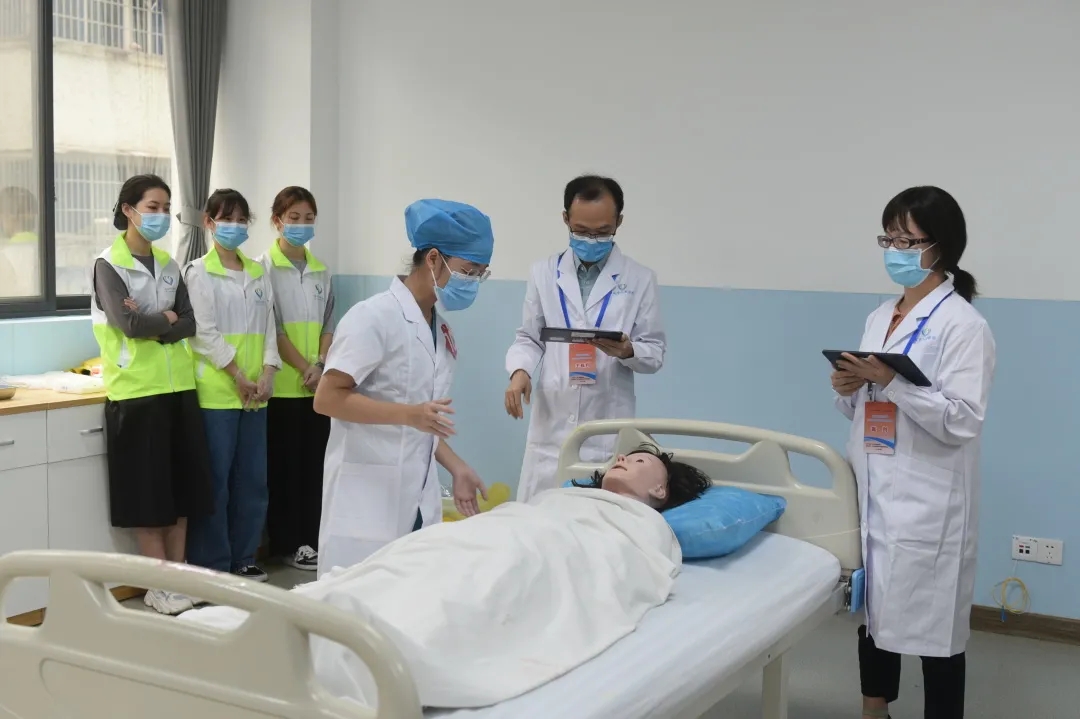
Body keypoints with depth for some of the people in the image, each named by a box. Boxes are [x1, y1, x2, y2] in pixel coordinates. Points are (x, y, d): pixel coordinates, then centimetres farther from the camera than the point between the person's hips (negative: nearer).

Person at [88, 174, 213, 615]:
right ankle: (159, 585, 8)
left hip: (178, 385, 5)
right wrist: (168, 319, -3)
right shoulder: (108, 265, -4)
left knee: (182, 482, 8)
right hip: (135, 390, -5)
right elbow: (128, 322, -17)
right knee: (147, 489, 0)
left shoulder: (170, 265, 12)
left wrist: (153, 324, -13)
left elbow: (191, 323, 2)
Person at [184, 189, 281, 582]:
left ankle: (244, 558, 20)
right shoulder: (199, 272, -2)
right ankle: (212, 564, 9)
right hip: (216, 391, -5)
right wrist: (238, 376, -12)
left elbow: (268, 327, 10)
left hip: (256, 392, 5)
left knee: (252, 478, 9)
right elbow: (205, 333, -9)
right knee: (216, 480, 0)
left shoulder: (258, 273, 13)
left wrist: (267, 374, -4)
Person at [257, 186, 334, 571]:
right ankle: (287, 543, 9)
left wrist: (320, 365, -6)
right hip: (283, 383, -5)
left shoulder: (321, 271, 11)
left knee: (315, 462, 8)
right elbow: (272, 328, -10)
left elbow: (328, 324, 10)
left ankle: (314, 537, 18)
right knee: (284, 465, 2)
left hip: (318, 384, 5)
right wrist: (303, 367, -14)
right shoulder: (265, 267, -5)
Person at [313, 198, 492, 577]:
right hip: (367, 497, -7)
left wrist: (457, 469, 9)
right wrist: (408, 414, -25)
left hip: (418, 500, 7)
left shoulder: (441, 329, 13)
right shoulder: (373, 317, -12)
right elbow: (327, 398, -17)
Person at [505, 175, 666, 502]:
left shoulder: (640, 279, 3)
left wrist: (629, 351, -18)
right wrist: (520, 371, -9)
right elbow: (529, 337, 12)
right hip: (551, 425, 2)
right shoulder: (544, 273, 8)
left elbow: (656, 351, 4)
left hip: (608, 429, -1)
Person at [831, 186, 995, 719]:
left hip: (925, 502, -7)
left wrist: (891, 381, -24)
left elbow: (962, 421, -18)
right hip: (872, 492, 7)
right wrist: (848, 388, -3)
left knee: (931, 623, 2)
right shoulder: (879, 318, 12)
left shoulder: (962, 324, -11)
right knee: (873, 610, 16)